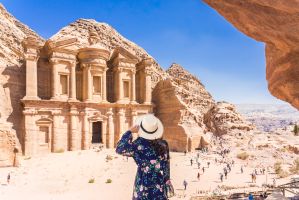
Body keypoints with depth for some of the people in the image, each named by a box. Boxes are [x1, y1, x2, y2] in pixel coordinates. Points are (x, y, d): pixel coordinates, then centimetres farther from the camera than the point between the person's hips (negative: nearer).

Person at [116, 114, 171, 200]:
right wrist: (166, 181, 16)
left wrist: (130, 131, -12)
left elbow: (119, 149, -15)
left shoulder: (139, 145, -17)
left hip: (144, 186, -3)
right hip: (160, 186, 4)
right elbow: (166, 164, 4)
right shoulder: (163, 144, -4)